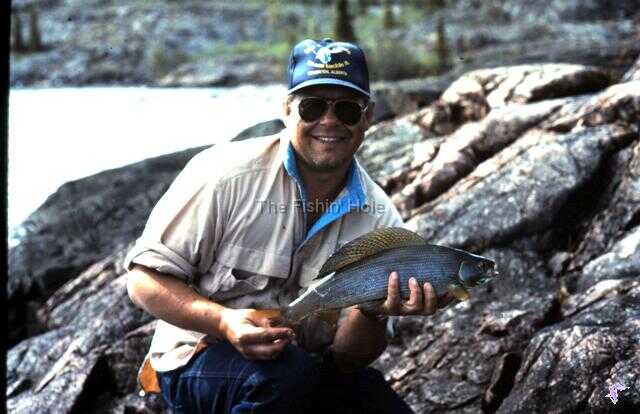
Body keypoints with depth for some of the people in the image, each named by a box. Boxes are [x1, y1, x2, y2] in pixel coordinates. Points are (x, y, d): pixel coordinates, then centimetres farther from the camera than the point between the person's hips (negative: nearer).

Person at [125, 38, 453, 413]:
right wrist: (223, 322, -30)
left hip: (308, 367, 4)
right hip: (202, 353, -4)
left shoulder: (380, 221, -5)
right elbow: (145, 280, -13)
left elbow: (346, 358, -3)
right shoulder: (226, 175, -16)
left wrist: (372, 314, -26)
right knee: (283, 374, -34)